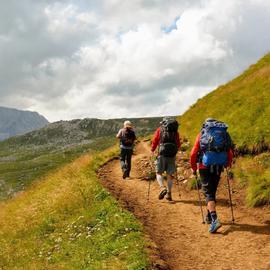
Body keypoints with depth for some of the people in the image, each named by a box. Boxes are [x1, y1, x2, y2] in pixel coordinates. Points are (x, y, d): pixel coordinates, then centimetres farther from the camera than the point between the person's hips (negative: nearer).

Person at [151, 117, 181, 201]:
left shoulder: (160, 130, 6)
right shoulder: (175, 131, 12)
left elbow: (155, 141, 3)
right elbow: (178, 144, 14)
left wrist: (152, 150, 18)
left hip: (162, 154, -2)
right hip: (172, 155, 2)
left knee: (159, 172, 7)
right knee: (170, 174, 9)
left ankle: (162, 187, -16)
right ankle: (169, 193, 10)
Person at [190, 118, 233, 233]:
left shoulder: (202, 134, 6)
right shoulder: (224, 133, 13)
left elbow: (193, 154, -1)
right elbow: (230, 154, 9)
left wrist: (194, 168, 11)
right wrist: (228, 165, 25)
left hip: (205, 167, -3)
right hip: (218, 167, 3)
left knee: (208, 193, -4)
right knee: (212, 191, 19)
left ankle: (214, 219, -20)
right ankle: (209, 216, 31)